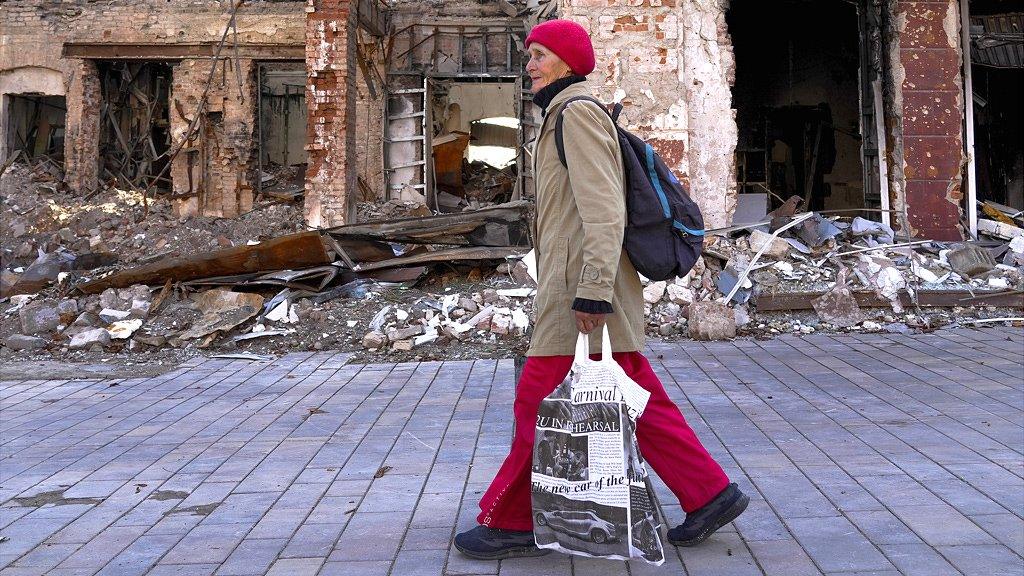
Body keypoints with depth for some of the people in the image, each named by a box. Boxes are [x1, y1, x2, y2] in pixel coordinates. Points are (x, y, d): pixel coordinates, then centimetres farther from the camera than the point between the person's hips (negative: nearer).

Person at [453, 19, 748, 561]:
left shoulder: (578, 111, -8)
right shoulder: (563, 116, 23)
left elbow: (602, 206, -19)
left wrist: (592, 289, -24)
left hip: (580, 290, -10)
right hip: (581, 287, 10)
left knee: (538, 400, -2)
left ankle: (510, 522, 9)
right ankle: (709, 493, 15)